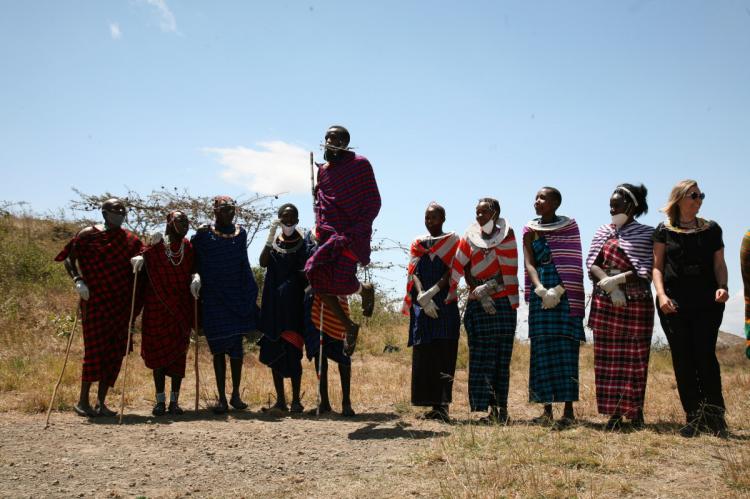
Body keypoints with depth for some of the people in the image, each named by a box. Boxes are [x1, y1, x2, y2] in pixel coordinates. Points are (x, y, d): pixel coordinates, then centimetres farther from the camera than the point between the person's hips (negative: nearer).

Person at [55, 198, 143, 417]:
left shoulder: (130, 239, 12)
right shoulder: (88, 235, 0)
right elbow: (68, 258, 1)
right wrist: (77, 280, -13)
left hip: (121, 302, 4)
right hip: (95, 300, -4)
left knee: (115, 350, 3)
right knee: (95, 346, -7)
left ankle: (101, 402, 11)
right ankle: (83, 401, 4)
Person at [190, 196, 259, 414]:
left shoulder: (240, 233, 8)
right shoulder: (203, 234, -2)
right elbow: (195, 260, 2)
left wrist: (251, 291, 11)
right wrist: (196, 276, -17)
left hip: (238, 296, 3)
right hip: (213, 296, -2)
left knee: (236, 345, 4)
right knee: (219, 347, 1)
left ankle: (236, 395, 12)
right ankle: (221, 397, 7)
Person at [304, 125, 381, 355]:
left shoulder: (360, 164, -1)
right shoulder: (323, 171, 16)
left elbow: (373, 202, -4)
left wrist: (358, 231, -14)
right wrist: (320, 229, 11)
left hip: (352, 234, -6)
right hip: (329, 233, 6)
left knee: (342, 281, -21)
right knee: (318, 282, -4)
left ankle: (365, 289, 17)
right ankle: (349, 326, 13)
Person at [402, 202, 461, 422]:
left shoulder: (452, 241, 6)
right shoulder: (418, 243, 15)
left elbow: (452, 272, -5)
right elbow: (414, 272, 5)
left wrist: (431, 292, -17)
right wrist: (422, 296, -12)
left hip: (445, 304, -4)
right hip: (422, 305, 4)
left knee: (443, 354, -10)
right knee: (423, 355, 1)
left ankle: (442, 405, -13)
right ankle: (433, 404, 5)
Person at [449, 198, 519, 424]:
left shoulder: (506, 234, 3)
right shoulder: (470, 237, 10)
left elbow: (508, 269, -5)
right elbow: (463, 268, 3)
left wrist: (489, 287, -16)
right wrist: (478, 291, -9)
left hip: (502, 303, -2)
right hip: (478, 303, 2)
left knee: (502, 356, -2)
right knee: (481, 356, -4)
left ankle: (502, 407, 2)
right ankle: (492, 408, -2)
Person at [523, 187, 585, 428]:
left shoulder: (569, 227, 3)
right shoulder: (531, 231, 10)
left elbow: (573, 264, -3)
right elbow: (529, 263, 1)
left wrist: (558, 291, -14)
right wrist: (541, 290, -15)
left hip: (565, 294, -3)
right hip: (540, 293, 3)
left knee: (566, 349, -6)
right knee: (542, 350, 2)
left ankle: (568, 410, -2)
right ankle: (547, 410, 7)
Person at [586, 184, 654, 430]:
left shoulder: (647, 234, 2)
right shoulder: (602, 232, 13)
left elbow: (647, 270, -6)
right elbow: (591, 263, 3)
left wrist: (618, 279, -15)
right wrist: (610, 284, -11)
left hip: (636, 301, -3)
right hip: (605, 302, 3)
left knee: (635, 356, -2)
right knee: (607, 356, 0)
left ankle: (636, 411, 7)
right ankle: (615, 412, 6)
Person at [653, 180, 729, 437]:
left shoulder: (712, 229, 10)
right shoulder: (664, 230, 6)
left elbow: (719, 264, 9)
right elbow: (657, 266, 4)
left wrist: (722, 286, -10)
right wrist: (661, 295, -10)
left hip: (707, 302, 0)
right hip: (674, 304, 0)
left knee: (705, 356, -8)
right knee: (682, 360, 1)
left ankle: (715, 417, 1)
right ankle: (694, 418, 9)